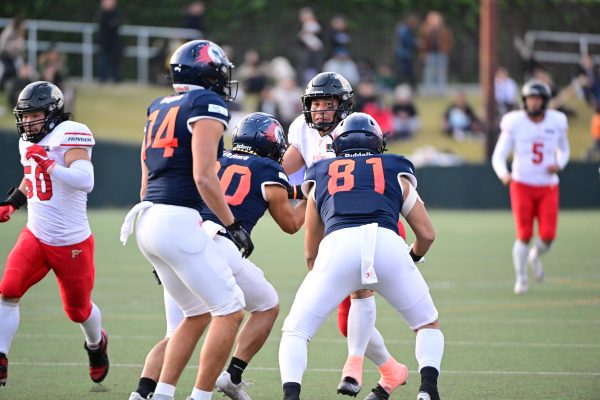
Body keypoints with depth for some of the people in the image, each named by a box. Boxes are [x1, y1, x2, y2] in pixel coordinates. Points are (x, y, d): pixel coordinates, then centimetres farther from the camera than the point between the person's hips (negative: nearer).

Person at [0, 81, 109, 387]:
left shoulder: (69, 136, -18)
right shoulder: (28, 143, 7)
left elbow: (85, 181, -32)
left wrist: (47, 164, -31)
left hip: (72, 244, -5)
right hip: (35, 236, 5)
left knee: (77, 310, 13)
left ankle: (96, 344, 46)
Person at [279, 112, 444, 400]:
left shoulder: (321, 176, 32)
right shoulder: (395, 173, 30)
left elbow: (311, 255, 36)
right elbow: (427, 235, 28)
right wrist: (414, 257, 50)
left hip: (337, 246, 0)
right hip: (387, 244, 0)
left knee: (295, 330, 14)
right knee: (428, 325, 22)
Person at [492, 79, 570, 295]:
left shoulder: (556, 122, -2)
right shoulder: (515, 123, -10)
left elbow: (564, 150, 16)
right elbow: (498, 156, -10)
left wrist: (559, 165, -7)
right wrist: (503, 174, -31)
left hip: (548, 188, 2)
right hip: (522, 186, -2)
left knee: (547, 236, -9)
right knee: (524, 236, -7)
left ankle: (535, 256, 27)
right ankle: (521, 278, 16)